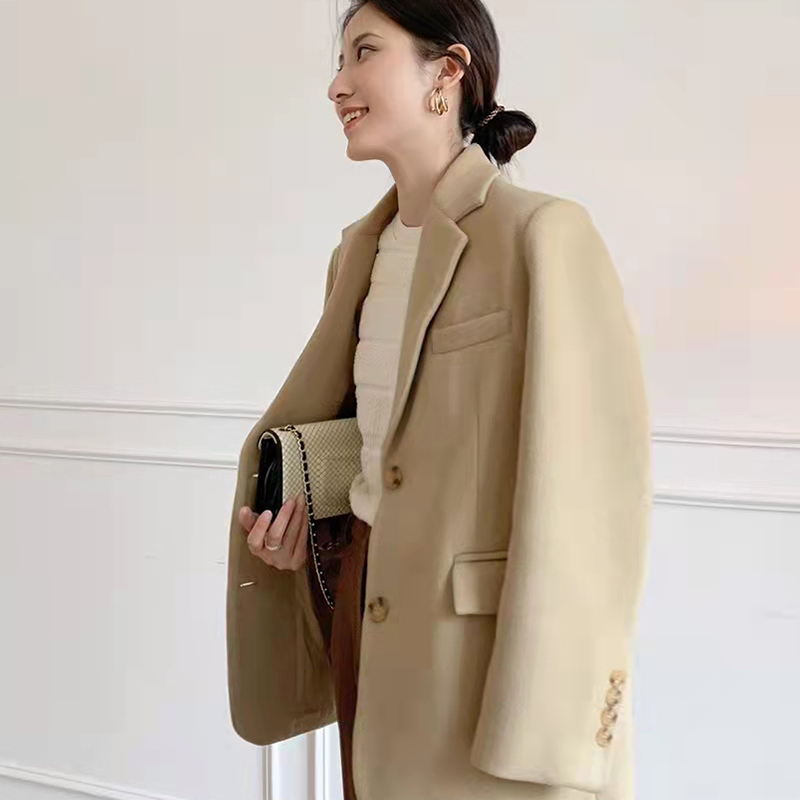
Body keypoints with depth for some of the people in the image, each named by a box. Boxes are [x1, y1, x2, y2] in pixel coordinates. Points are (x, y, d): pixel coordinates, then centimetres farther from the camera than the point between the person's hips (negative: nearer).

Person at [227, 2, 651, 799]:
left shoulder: (541, 233, -15)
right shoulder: (361, 250, 9)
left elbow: (591, 471, -18)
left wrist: (557, 714, -19)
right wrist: (285, 512, 3)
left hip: (488, 634, -7)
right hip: (365, 603, 7)